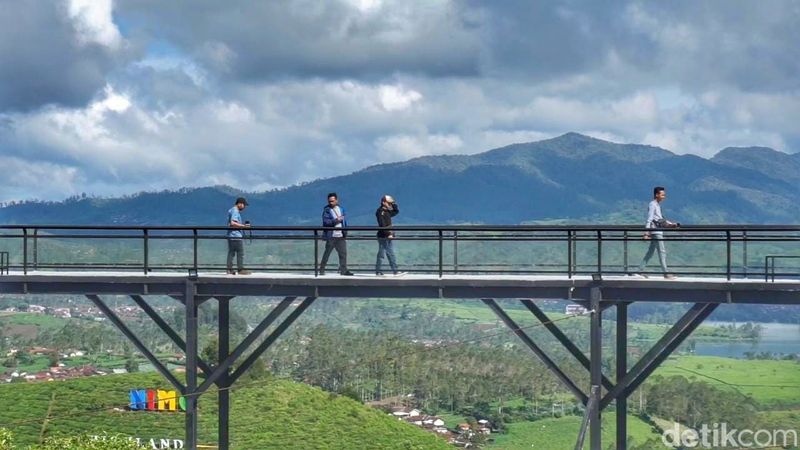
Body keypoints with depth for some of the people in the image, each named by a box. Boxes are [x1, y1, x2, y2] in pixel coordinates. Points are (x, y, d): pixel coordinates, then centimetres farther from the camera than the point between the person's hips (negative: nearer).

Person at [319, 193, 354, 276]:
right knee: (327, 253, 0)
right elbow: (326, 222, -17)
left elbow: (344, 220, 19)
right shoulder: (326, 210, -5)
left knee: (343, 253, 2)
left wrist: (345, 233, 12)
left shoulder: (341, 209, 12)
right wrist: (336, 220, -24)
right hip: (331, 236, -5)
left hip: (341, 236, 5)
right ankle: (322, 270, 7)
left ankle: (343, 270, 7)